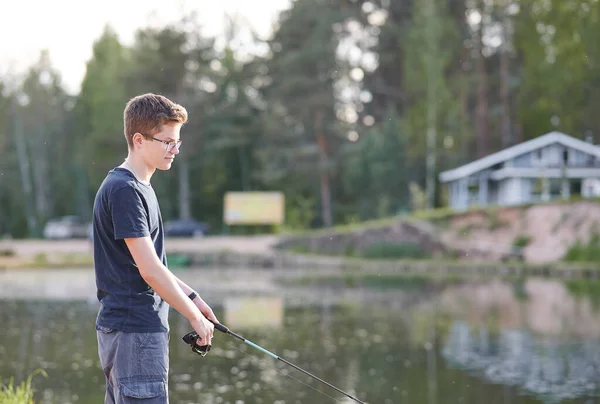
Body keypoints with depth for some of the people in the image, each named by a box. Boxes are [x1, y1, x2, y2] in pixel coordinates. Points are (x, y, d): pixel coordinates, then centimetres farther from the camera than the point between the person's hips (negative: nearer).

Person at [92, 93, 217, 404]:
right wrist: (194, 316, -11)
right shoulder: (124, 190, -16)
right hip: (135, 331, -10)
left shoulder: (139, 188, 16)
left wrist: (191, 297, 15)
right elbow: (150, 271, -19)